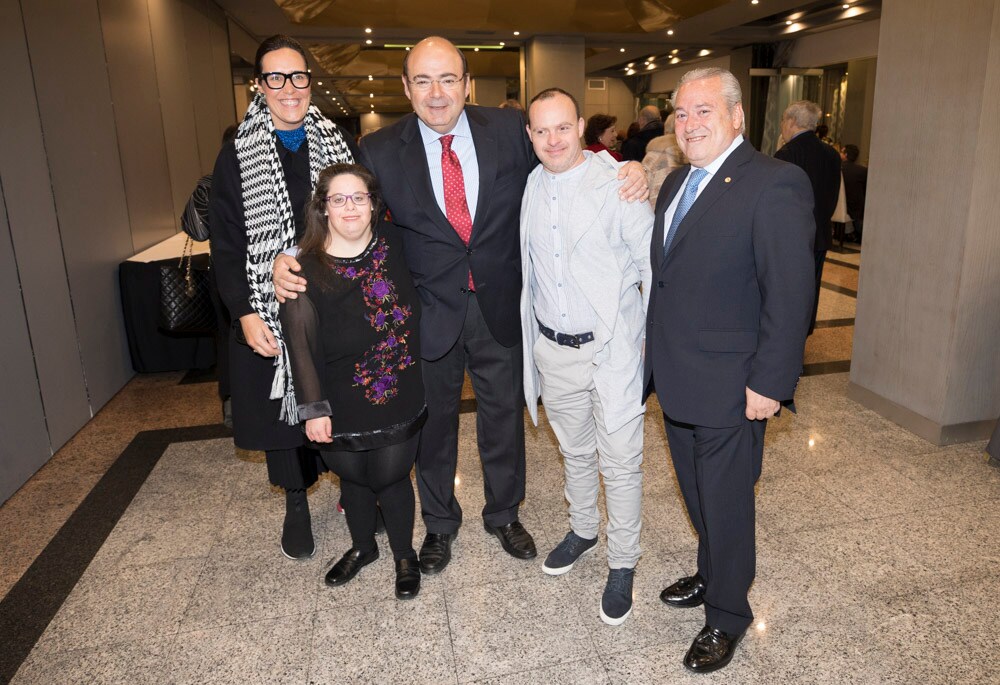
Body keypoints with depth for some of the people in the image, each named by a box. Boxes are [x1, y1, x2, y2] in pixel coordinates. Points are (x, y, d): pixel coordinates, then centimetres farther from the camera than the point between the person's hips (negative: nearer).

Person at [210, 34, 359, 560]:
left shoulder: (340, 145, 4)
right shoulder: (237, 157, 0)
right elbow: (226, 245, -1)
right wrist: (245, 313, -11)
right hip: (271, 309, 0)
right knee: (284, 404, 11)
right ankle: (296, 504, 31)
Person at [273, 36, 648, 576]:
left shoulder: (508, 130, -6)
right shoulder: (379, 151, -9)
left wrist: (624, 173, -15)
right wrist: (289, 260, -19)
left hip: (499, 307, 1)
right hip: (430, 313, -1)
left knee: (504, 416, 17)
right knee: (433, 422, 16)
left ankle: (504, 515, 44)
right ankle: (439, 524, 42)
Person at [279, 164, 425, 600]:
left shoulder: (391, 244, -2)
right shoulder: (305, 268, -11)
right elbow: (301, 345, -11)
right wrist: (313, 408, -13)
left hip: (398, 400, 1)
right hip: (342, 408, -1)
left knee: (391, 478, 10)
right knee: (353, 479, 18)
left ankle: (405, 555, 36)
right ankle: (362, 547, 46)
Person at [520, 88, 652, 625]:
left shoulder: (618, 186, -13)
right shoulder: (530, 186, 3)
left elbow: (654, 267, -10)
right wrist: (531, 338, 13)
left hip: (612, 348, -5)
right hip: (552, 348, 5)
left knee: (620, 462, 4)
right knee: (574, 450, 22)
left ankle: (622, 563, 25)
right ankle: (582, 530, 45)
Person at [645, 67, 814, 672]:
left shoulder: (775, 184, -16)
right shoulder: (677, 182, 10)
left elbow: (790, 294, -18)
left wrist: (769, 384, -19)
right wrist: (658, 358, 13)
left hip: (730, 387, -7)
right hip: (675, 377, 8)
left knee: (725, 502, 9)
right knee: (697, 491, 23)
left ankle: (727, 616, 31)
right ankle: (712, 576, 46)